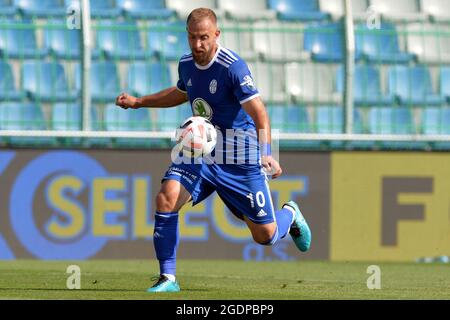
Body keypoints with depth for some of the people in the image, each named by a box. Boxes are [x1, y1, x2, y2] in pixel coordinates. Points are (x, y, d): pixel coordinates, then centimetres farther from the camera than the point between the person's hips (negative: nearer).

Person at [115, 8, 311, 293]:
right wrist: (139, 102, 23)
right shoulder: (186, 64, 1)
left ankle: (290, 214, 41)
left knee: (266, 235, 2)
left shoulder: (233, 67, -21)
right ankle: (168, 278, -17)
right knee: (167, 197, -23)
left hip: (241, 160, -5)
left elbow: (259, 114, -26)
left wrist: (266, 153, -41)